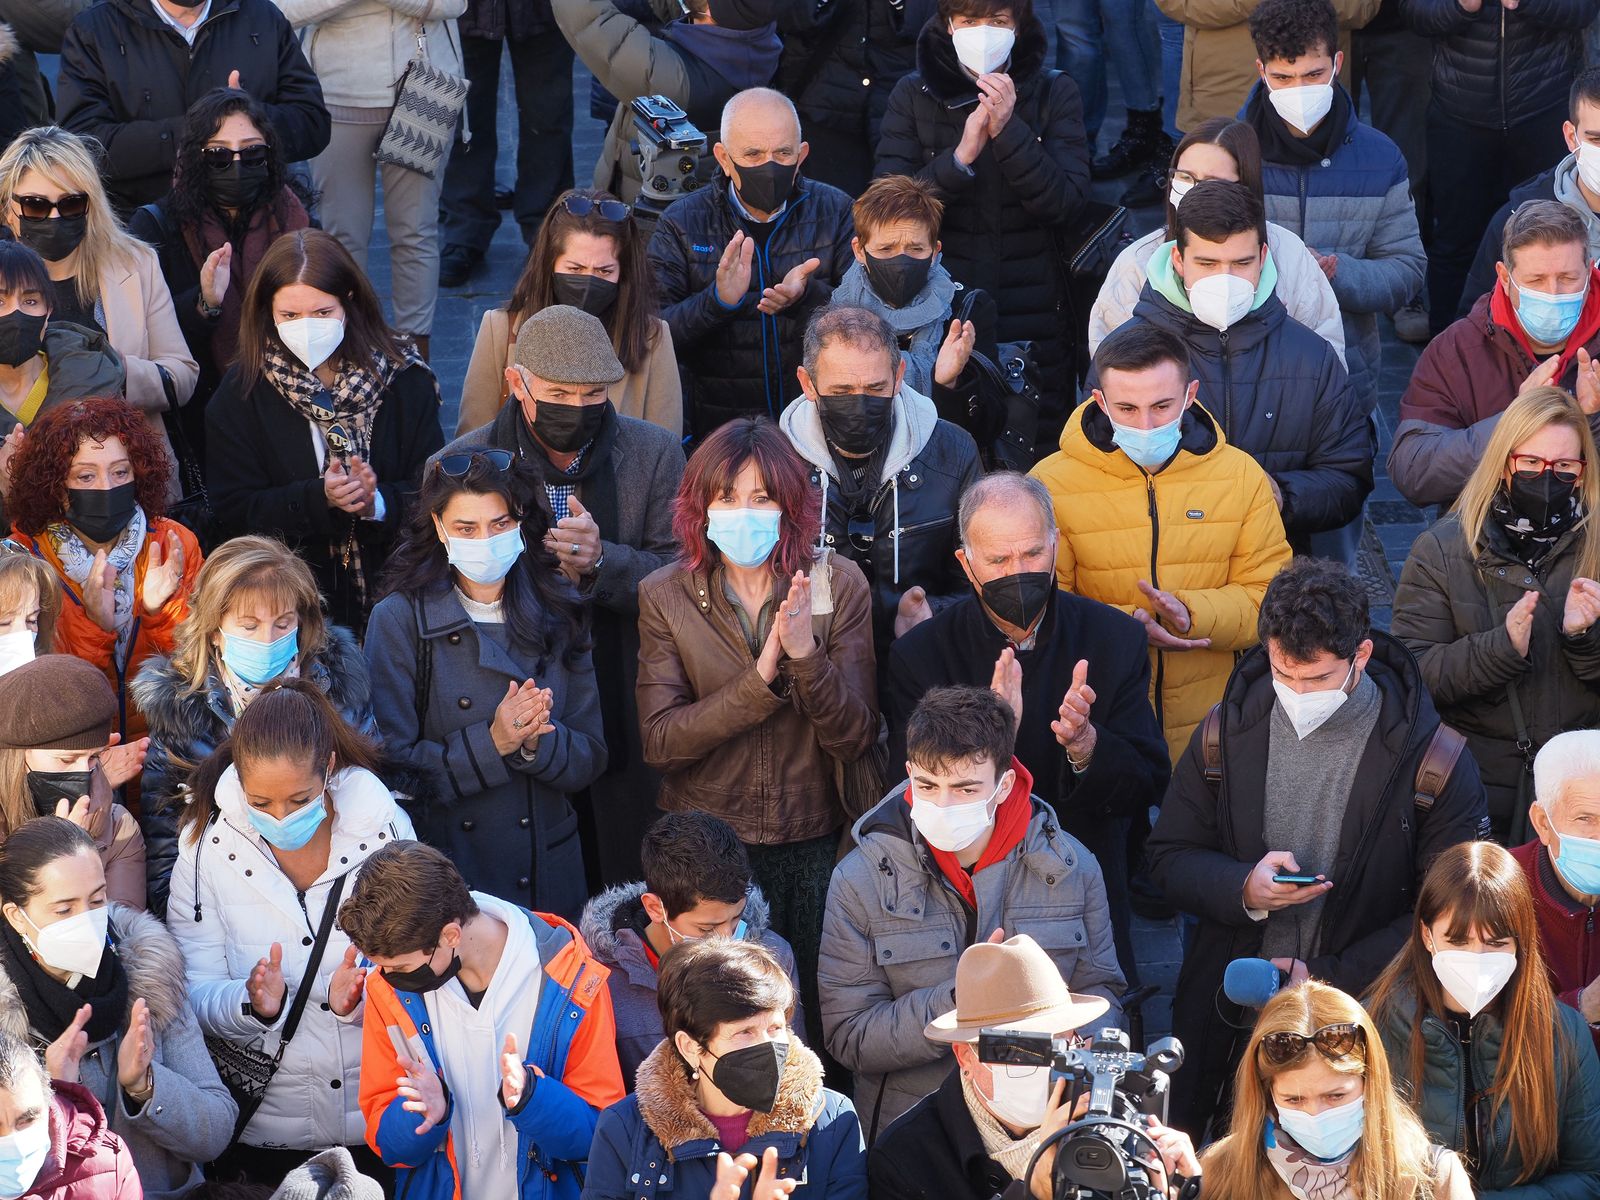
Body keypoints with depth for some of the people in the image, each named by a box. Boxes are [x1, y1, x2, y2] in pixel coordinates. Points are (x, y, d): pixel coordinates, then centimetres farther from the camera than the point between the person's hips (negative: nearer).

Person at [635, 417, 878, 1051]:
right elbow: (659, 741, -15)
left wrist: (807, 655, -27)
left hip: (813, 848, 0)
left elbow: (855, 738, -10)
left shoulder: (838, 584, -6)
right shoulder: (665, 597, -6)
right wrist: (762, 674, -25)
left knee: (812, 1014, 12)